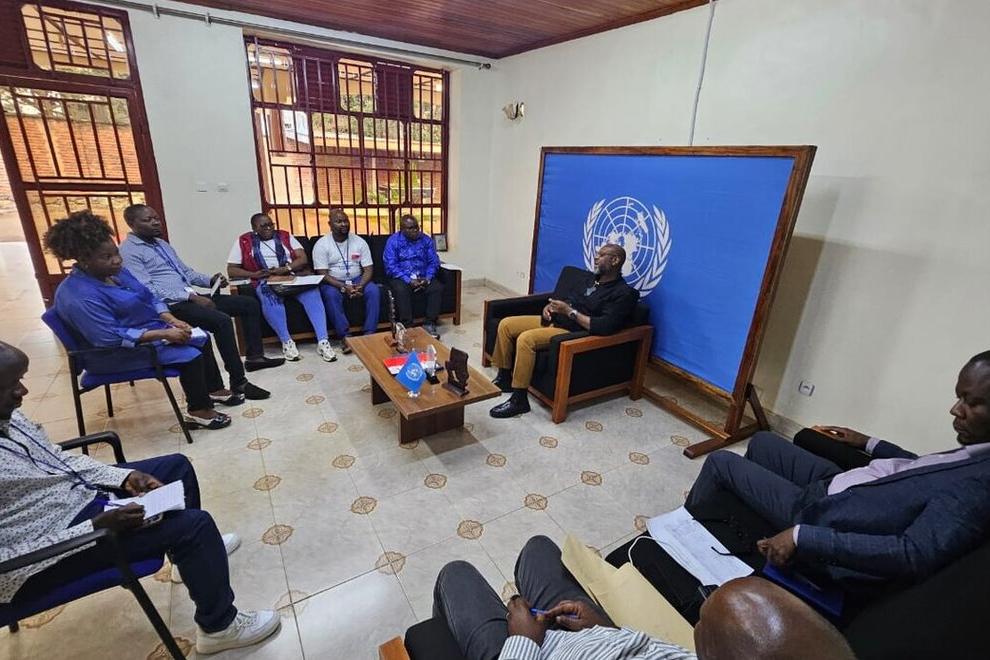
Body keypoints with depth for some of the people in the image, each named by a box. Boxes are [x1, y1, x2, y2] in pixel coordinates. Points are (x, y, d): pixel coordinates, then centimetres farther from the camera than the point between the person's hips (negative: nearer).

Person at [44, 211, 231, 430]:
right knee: (190, 356, -23)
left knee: (202, 339, 7)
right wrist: (164, 334, -30)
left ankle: (215, 389, 20)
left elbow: (149, 297, 8)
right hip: (118, 352, -9)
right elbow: (111, 338, -30)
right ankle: (199, 412, -8)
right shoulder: (80, 296, -26)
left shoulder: (115, 271, 1)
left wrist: (172, 321, -9)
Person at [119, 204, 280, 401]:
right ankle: (238, 382, -26)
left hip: (189, 298, 9)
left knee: (250, 303, 2)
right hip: (169, 306, -9)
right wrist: (191, 297, -22)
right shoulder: (128, 251, -7)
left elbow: (186, 271, 26)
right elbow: (148, 289, -17)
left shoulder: (162, 244, 21)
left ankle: (255, 356, 4)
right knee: (221, 321, -33)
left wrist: (210, 280, 5)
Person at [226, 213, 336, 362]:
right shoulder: (243, 241, 11)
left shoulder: (285, 236, 14)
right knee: (270, 298, -38)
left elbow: (303, 259, 5)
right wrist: (254, 274, -11)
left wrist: (286, 268, -13)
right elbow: (231, 269, 7)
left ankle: (323, 341, -36)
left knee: (312, 292, -31)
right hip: (265, 282, -1)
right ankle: (287, 341, -26)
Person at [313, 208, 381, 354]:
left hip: (357, 280, 2)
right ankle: (345, 337, -30)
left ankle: (369, 334, -25)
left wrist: (360, 285, -23)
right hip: (333, 282, -2)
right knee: (331, 295, -35)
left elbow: (368, 269, -3)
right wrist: (344, 287, -27)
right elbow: (323, 275, -13)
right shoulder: (322, 244, -7)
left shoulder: (359, 242, 0)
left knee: (374, 290, -26)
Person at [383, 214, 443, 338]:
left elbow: (434, 262, 4)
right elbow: (390, 266, -12)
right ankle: (407, 326, -27)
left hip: (423, 278, 3)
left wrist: (427, 278, -15)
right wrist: (409, 280, -22)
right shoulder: (393, 241, -3)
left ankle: (429, 324, -18)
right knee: (401, 290, -35)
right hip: (401, 278, -3)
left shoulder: (426, 240, 7)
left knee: (438, 287, -24)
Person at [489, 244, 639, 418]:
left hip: (571, 332, -9)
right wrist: (550, 306, 2)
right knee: (506, 324, 0)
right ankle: (504, 378, 11)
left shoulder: (624, 294, -10)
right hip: (553, 320, 9)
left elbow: (604, 327, -24)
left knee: (525, 338, -31)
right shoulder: (593, 280, 18)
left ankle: (519, 400, -21)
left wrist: (570, 311, -20)